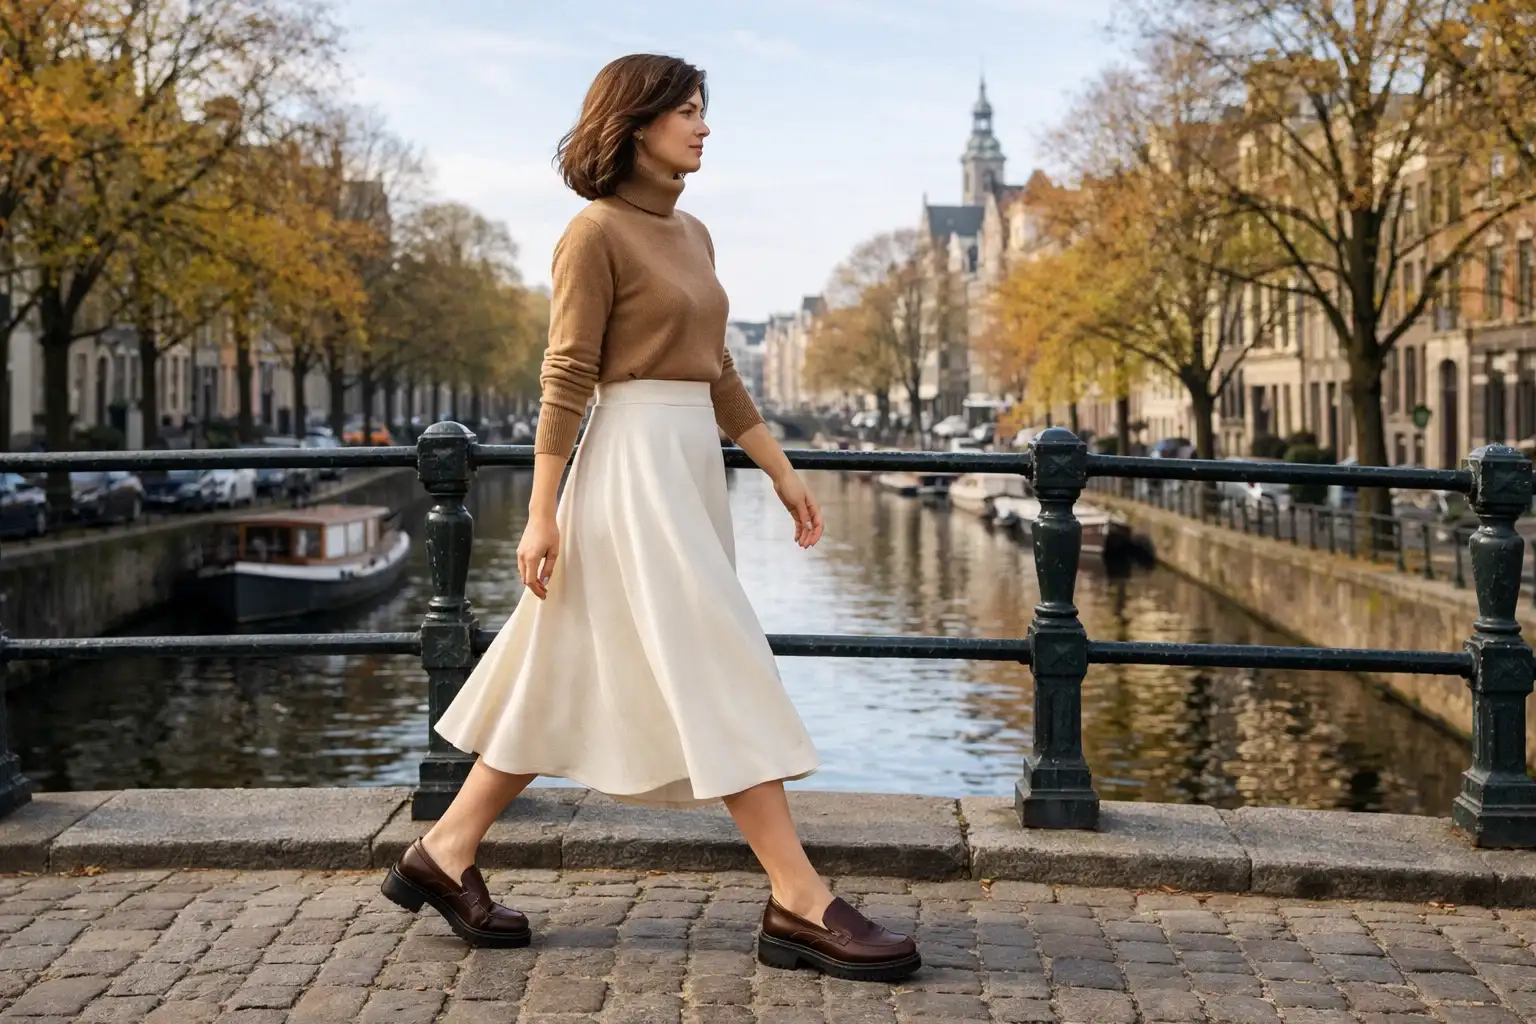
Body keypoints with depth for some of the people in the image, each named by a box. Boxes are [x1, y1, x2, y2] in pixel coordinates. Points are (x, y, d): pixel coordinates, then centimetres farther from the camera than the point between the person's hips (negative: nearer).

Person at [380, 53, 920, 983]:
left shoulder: (692, 235, 16)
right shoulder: (597, 232, -9)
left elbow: (718, 374, 20)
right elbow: (565, 382, -13)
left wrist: (783, 471, 17)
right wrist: (543, 514, -15)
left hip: (691, 463, 9)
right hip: (635, 464, -9)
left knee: (581, 682, 12)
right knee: (720, 681, -9)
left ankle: (445, 855, 21)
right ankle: (800, 905, -4)